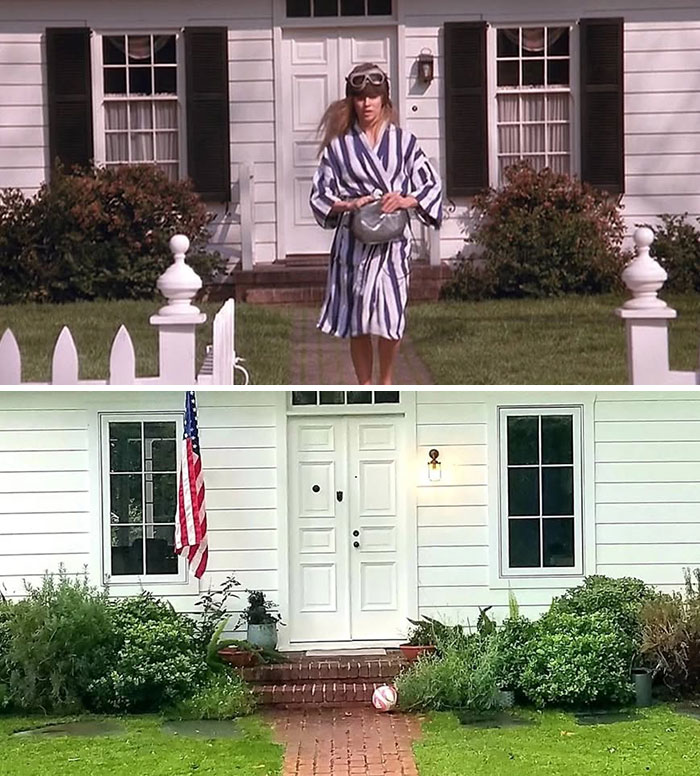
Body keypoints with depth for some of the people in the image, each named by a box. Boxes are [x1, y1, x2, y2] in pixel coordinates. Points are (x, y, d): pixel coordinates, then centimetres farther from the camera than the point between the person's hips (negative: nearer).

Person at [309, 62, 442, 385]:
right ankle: (364, 388, 16)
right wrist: (348, 205, -13)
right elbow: (319, 195, 5)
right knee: (357, 321, 3)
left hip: (393, 241, 0)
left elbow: (432, 186, 4)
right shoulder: (338, 146, 4)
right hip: (353, 243, 0)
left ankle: (387, 381, 20)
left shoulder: (403, 141, 4)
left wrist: (407, 200, -15)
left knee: (390, 316, -1)